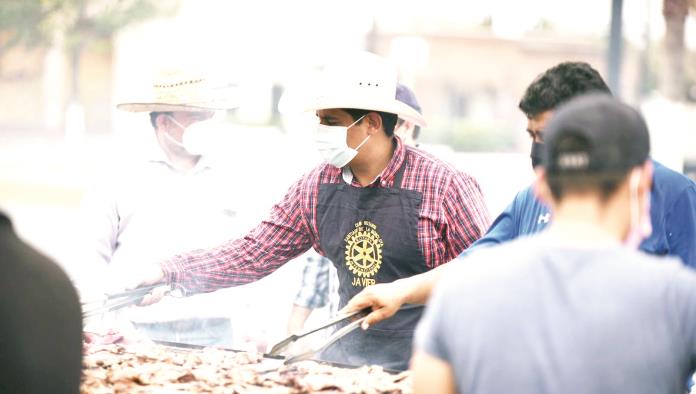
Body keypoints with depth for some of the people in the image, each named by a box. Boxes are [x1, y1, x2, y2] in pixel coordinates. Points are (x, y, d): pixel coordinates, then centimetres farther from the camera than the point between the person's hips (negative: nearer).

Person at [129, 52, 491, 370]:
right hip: (348, 355, 5)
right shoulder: (315, 190, 3)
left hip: (424, 363, -5)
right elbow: (252, 255, 5)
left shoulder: (444, 187, -11)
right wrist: (169, 273, -5)